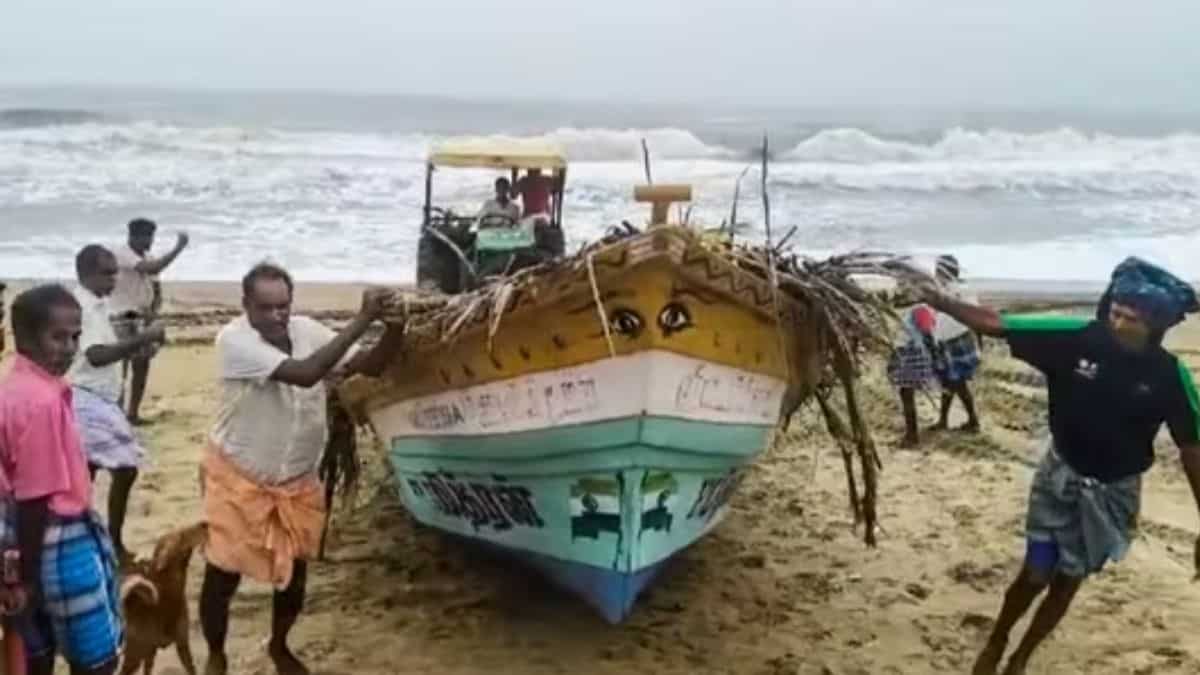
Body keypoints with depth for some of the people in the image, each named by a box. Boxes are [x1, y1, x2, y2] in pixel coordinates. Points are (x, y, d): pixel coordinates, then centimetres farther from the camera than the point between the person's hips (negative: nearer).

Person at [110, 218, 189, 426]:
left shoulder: (148, 259, 9)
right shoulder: (121, 254, -16)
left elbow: (157, 292, 13)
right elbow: (152, 269, -31)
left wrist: (153, 312, -7)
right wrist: (178, 247, -27)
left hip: (143, 320, 8)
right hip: (121, 319, -8)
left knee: (142, 367, 9)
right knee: (119, 370, -7)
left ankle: (133, 414, 20)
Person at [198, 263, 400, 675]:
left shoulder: (307, 330, -8)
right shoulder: (234, 340, -25)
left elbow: (369, 366, -7)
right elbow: (305, 373, -37)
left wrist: (394, 325, -26)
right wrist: (361, 320, -38)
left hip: (298, 481, 5)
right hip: (238, 479, -5)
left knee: (294, 573, 15)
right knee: (222, 577, 6)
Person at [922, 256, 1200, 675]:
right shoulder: (1076, 338, -18)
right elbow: (996, 324, -17)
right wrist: (940, 302, -27)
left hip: (1114, 493, 1)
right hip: (1060, 476, 0)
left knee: (1069, 580, 13)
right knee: (1035, 574, 3)